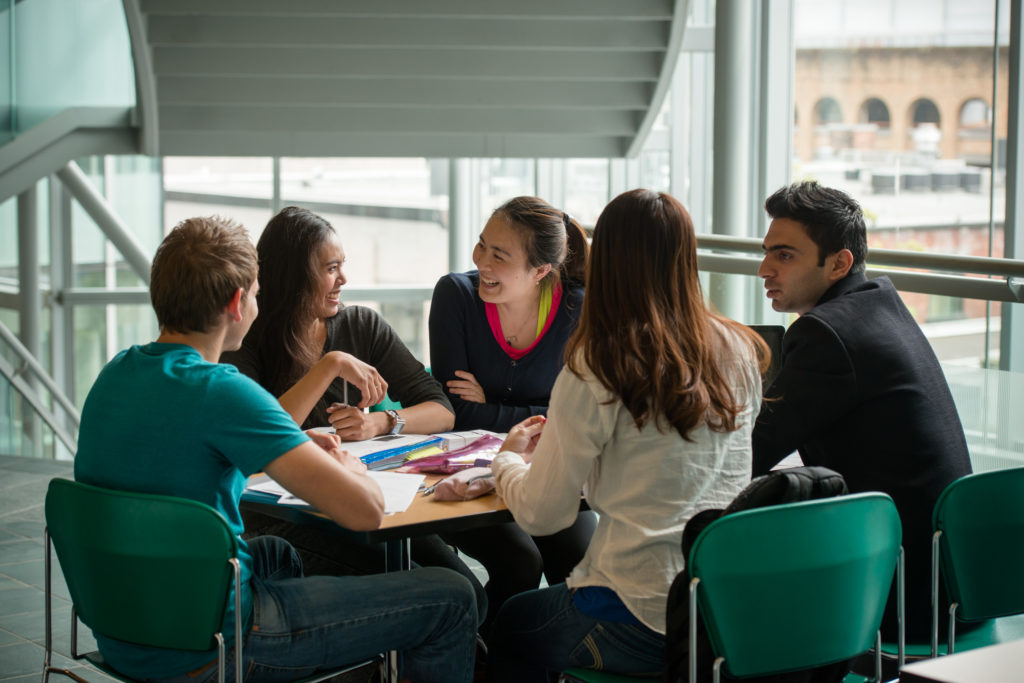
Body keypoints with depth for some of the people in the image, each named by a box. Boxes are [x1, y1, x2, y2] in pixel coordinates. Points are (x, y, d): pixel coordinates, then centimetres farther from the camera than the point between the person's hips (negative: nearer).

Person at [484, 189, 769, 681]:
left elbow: (541, 516, -8)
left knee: (510, 625, 25)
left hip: (645, 622, -6)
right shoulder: (739, 354, 2)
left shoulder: (595, 369, -16)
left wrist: (508, 459, 14)